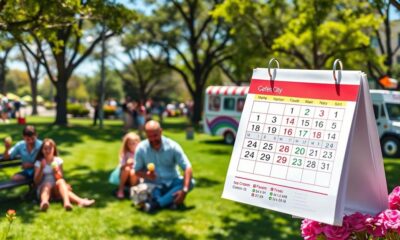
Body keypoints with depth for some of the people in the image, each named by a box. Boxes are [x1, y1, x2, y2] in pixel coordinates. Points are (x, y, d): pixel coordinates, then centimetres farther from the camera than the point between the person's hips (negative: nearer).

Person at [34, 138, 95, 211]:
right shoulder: (39, 163, 4)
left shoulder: (58, 160, 8)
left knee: (60, 182, -32)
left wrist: (57, 172, -17)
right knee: (47, 184, -36)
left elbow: (61, 177, 3)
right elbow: (36, 181, -4)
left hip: (56, 189, 1)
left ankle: (67, 202, -59)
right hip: (43, 188, -1)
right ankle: (44, 202, -69)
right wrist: (42, 168, -16)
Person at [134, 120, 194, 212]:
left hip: (172, 183, 1)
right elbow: (137, 171, 0)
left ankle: (155, 204, -33)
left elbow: (187, 167, -17)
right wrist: (146, 175, -25)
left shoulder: (172, 146, -12)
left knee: (190, 182, -29)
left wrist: (184, 190, -31)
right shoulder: (141, 148, -9)